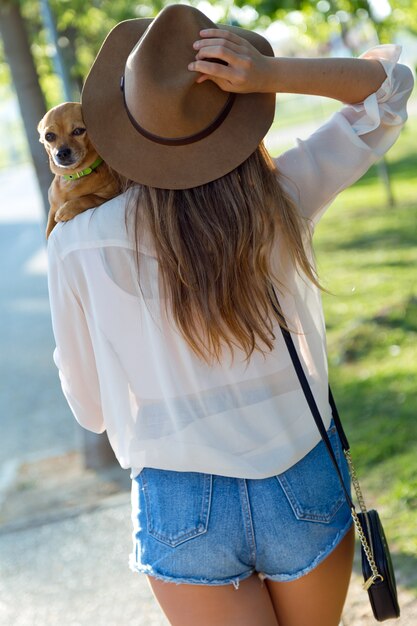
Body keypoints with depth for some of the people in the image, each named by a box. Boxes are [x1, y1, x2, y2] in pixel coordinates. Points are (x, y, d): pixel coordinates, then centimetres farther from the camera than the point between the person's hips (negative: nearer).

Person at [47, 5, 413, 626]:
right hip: (306, 490, 2)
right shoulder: (284, 198, -13)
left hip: (181, 514, -1)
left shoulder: (79, 246, -14)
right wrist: (271, 75, -15)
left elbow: (92, 408, -1)